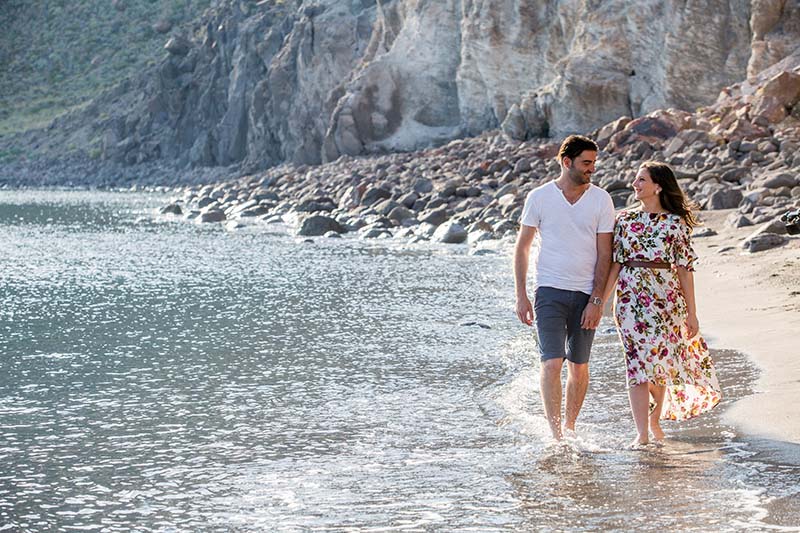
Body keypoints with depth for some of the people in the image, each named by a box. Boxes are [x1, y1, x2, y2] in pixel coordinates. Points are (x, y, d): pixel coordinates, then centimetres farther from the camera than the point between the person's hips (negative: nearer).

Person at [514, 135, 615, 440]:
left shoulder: (601, 200, 1)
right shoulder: (539, 197, 0)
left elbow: (604, 255, 0)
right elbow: (522, 248, 5)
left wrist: (596, 301, -7)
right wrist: (521, 297, -1)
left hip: (586, 294, 2)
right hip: (549, 291, -1)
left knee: (578, 366, 7)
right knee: (552, 362, -12)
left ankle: (570, 429, 21)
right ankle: (555, 435, -12)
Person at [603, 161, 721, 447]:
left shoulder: (675, 223, -1)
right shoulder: (625, 219, 6)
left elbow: (685, 269, 0)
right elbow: (615, 263, 6)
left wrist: (691, 312, -1)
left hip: (666, 298, -1)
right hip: (630, 297, 1)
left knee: (660, 362, 6)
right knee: (637, 363, -6)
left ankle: (655, 419, 30)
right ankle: (642, 434, -7)